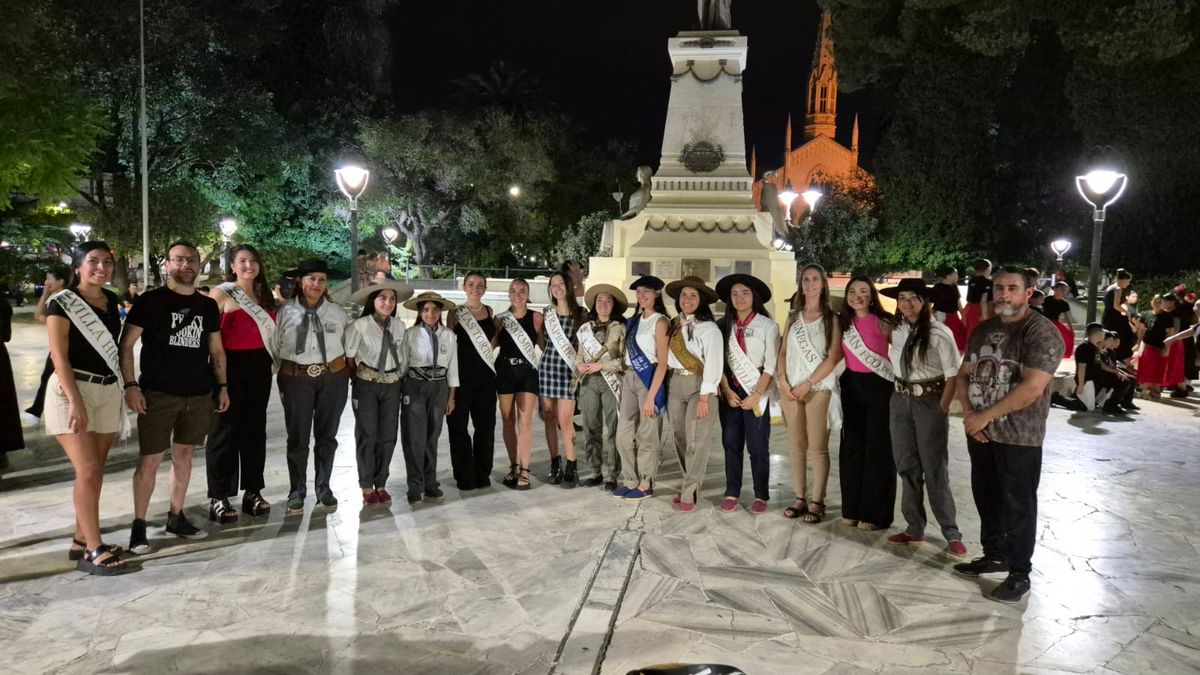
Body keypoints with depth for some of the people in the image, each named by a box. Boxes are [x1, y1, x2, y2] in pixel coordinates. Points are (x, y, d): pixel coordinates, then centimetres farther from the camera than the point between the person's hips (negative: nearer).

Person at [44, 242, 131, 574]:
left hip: (107, 391, 6)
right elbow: (59, 355, -13)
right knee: (87, 471, -9)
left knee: (95, 471, 9)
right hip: (72, 390, -6)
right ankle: (93, 551, -5)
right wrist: (75, 400, -21)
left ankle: (81, 540, 20)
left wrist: (125, 386, 12)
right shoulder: (62, 302, -7)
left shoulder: (112, 301, 10)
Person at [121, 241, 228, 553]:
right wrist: (130, 385, -13)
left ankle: (176, 517, 22)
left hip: (199, 395, 4)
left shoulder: (208, 306, 11)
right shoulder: (150, 301, -2)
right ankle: (138, 525, 7)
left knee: (184, 455, 11)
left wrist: (222, 386, 11)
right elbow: (126, 345, -4)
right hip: (158, 394, -4)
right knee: (149, 460, -4)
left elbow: (216, 350, 17)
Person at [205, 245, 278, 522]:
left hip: (259, 367, 6)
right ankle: (219, 498, 2)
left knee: (255, 428, 10)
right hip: (230, 366, -6)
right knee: (226, 429, -2)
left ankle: (253, 492, 18)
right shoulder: (222, 294, -3)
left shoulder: (264, 296, 15)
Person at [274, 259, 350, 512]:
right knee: (297, 437, 4)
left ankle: (323, 488, 25)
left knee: (326, 435, 11)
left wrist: (348, 375, 6)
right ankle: (297, 491, 18)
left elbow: (347, 345, 9)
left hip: (332, 377, 2)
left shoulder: (337, 311, 4)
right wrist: (281, 378, -1)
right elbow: (275, 346, 1)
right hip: (296, 378, -2)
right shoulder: (286, 311, -2)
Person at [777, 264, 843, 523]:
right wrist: (783, 381, -4)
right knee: (796, 445, 6)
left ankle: (817, 501, 4)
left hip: (819, 388, -4)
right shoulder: (794, 317, 12)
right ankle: (799, 497, 14)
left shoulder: (831, 318, 0)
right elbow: (783, 352, 12)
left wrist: (807, 385, -10)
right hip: (790, 388, 4)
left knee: (817, 448, -3)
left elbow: (833, 358, -6)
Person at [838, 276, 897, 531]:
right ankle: (852, 508, 18)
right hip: (851, 385, 5)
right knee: (852, 445, 8)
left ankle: (874, 513, 8)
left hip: (878, 386, -5)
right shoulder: (844, 323, 8)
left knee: (877, 447, 0)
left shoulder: (882, 322, -8)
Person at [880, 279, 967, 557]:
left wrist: (941, 410, -14)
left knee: (935, 469, 0)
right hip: (900, 401, 6)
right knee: (906, 467, 12)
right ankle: (915, 528, 24)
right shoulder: (897, 331, 4)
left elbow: (953, 376, -12)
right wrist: (901, 395, 5)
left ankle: (952, 534, 13)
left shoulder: (939, 333, -14)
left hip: (930, 401, -6)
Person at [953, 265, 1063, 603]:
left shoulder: (1042, 332, -14)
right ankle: (994, 554, 34)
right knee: (986, 497, 17)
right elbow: (964, 375, 13)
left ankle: (1019, 573, 16)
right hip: (980, 432, 7)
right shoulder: (983, 330, 10)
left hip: (1018, 436, -7)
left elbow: (1032, 388, -23)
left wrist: (985, 416, -17)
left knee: (1018, 505, 4)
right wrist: (969, 413, -6)